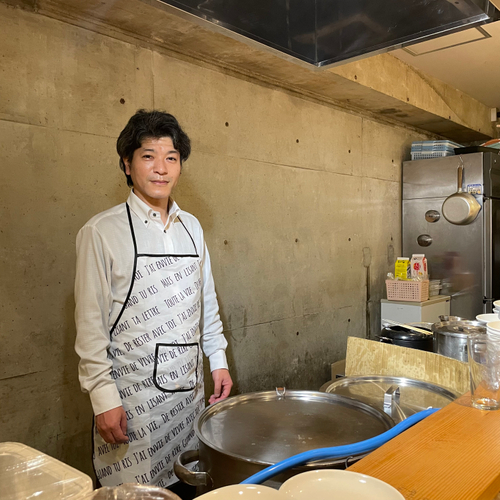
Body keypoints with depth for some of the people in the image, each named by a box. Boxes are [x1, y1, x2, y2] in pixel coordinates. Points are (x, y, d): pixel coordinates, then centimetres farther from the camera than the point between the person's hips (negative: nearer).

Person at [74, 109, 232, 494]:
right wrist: (103, 397, -12)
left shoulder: (192, 227, 7)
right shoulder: (102, 231, -9)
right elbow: (90, 322, -10)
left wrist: (218, 360, 11)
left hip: (189, 388, 5)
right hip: (133, 393, -4)